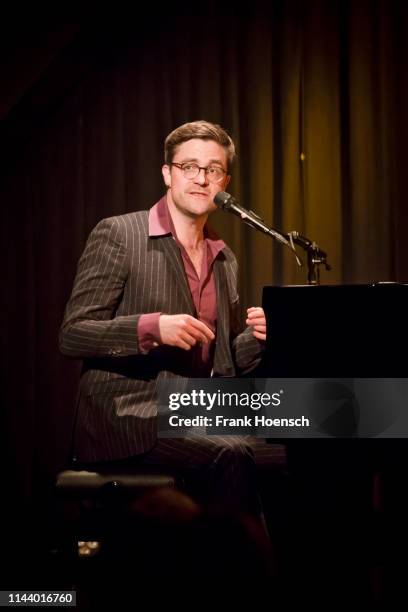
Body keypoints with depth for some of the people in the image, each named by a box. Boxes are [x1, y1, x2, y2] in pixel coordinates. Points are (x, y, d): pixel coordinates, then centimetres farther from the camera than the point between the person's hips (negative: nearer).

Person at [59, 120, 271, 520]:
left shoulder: (224, 259, 17)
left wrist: (255, 336, 0)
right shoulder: (118, 235, -3)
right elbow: (72, 335, -8)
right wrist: (152, 327, -23)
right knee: (230, 456, -30)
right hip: (127, 413, -6)